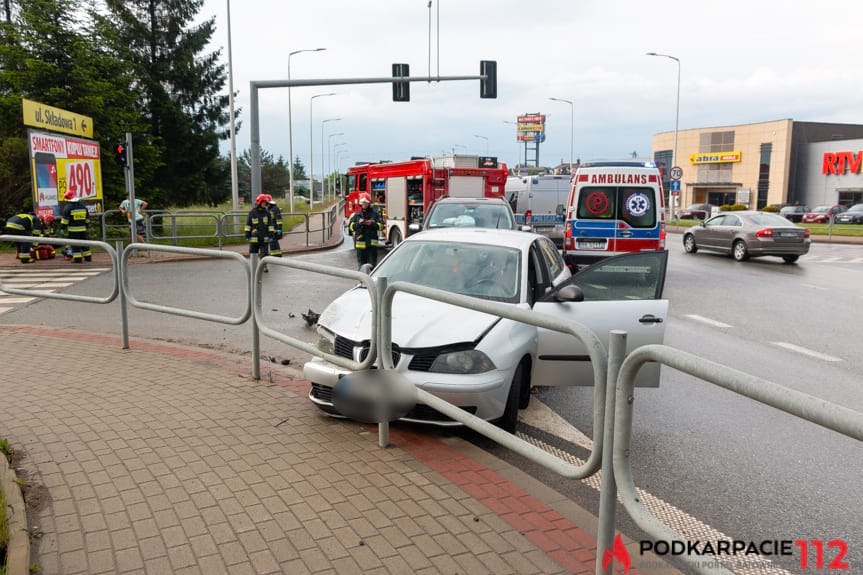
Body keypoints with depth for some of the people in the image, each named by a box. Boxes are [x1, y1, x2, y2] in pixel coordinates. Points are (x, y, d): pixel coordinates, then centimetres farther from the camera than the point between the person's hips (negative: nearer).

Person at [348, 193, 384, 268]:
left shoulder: (375, 214, 7)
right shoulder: (356, 215, 10)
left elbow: (381, 226, 2)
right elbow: (351, 227, 3)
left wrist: (372, 224, -14)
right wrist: (358, 223, -14)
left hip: (372, 243, -1)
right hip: (360, 243, 1)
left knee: (372, 263, -2)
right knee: (361, 264, 5)